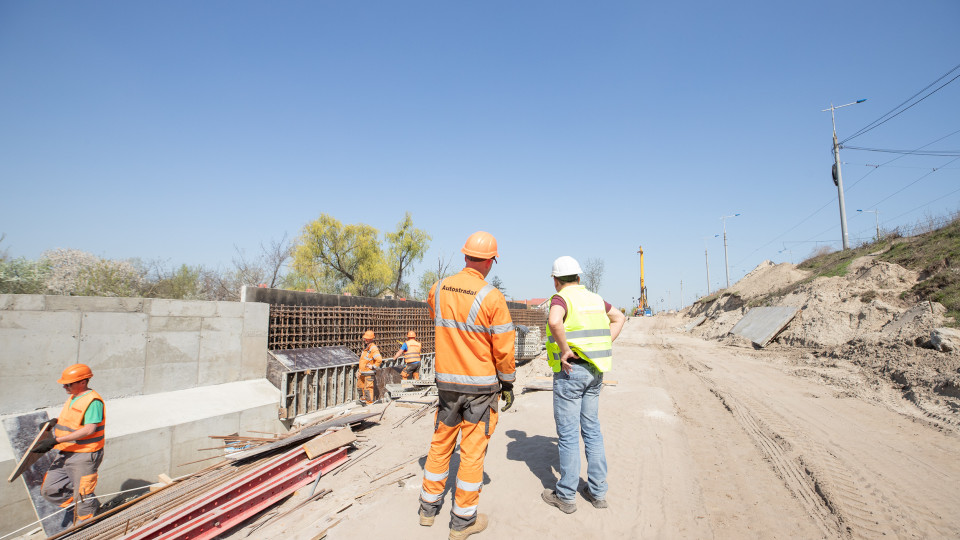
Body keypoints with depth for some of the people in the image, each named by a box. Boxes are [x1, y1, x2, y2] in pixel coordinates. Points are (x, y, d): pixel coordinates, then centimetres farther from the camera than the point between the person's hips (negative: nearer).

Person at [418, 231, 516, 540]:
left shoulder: (438, 290, -2)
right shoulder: (492, 298, -17)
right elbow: (504, 349, -12)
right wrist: (508, 384, 1)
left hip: (447, 381, 5)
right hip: (481, 386, -4)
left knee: (441, 443, 18)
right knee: (472, 450, 8)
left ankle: (429, 508, 34)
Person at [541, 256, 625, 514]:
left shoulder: (561, 298, -11)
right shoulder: (594, 299, 11)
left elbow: (554, 321, -34)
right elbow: (619, 317, 26)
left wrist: (565, 350, -21)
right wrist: (603, 347, 17)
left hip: (570, 370, -7)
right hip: (594, 371, 7)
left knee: (568, 434, 3)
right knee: (592, 430, 16)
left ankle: (566, 496, 15)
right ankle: (598, 491, 25)